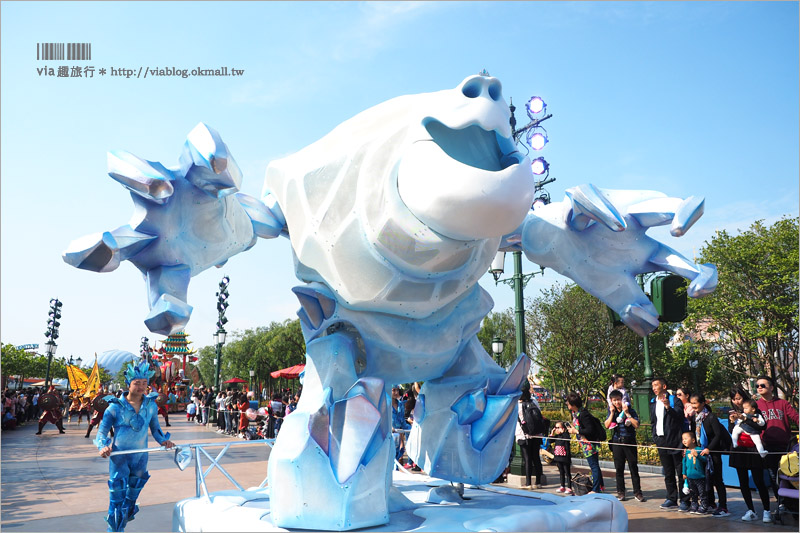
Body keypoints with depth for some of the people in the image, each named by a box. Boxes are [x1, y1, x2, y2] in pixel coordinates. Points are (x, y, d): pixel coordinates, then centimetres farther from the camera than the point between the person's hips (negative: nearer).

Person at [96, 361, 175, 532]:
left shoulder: (151, 405, 2)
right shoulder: (116, 406, -8)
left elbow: (155, 428, 12)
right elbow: (102, 430, -8)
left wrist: (163, 440, -5)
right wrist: (103, 446, -27)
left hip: (140, 458, 4)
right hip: (119, 456, -4)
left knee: (132, 496, 19)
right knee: (118, 496, -9)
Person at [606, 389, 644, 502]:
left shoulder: (631, 410, -1)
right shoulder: (612, 412, 8)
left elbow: (636, 425, -12)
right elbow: (607, 425, -4)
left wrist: (627, 413, -14)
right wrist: (612, 413, -8)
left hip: (630, 442, -3)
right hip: (617, 442, 3)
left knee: (633, 467, -1)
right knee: (619, 468, 6)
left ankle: (637, 492, 7)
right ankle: (620, 492, 15)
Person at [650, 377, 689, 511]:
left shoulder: (674, 400, -7)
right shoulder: (653, 402, 13)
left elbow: (679, 415, -19)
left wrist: (668, 407, -35)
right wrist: (655, 436, 14)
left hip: (674, 440, -6)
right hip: (661, 441, 6)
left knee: (681, 472, -2)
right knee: (668, 473, 13)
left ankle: (685, 501, 4)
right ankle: (671, 499, 21)